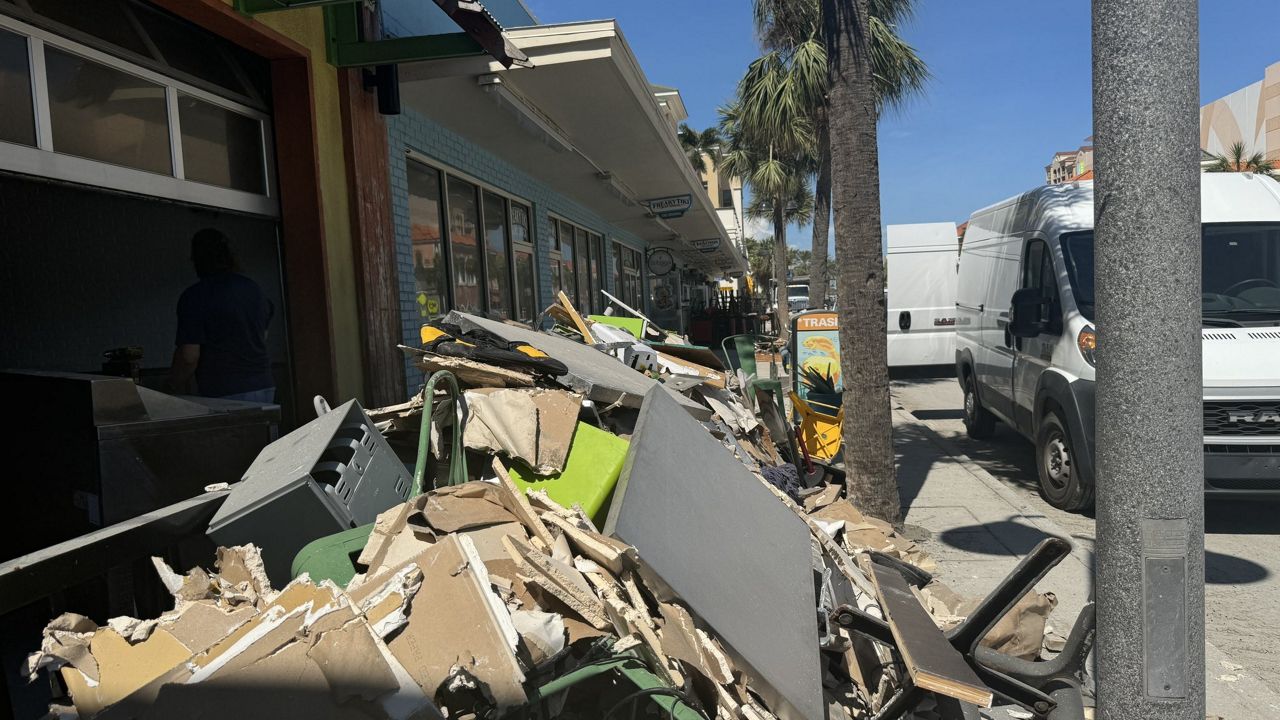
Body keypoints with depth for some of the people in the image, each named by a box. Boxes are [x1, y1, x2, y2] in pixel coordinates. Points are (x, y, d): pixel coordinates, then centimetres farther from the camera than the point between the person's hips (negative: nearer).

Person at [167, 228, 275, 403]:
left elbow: (189, 356, -12)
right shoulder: (254, 289, 10)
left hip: (222, 395, -6)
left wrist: (180, 387, 5)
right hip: (264, 388, 6)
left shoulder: (194, 297, -9)